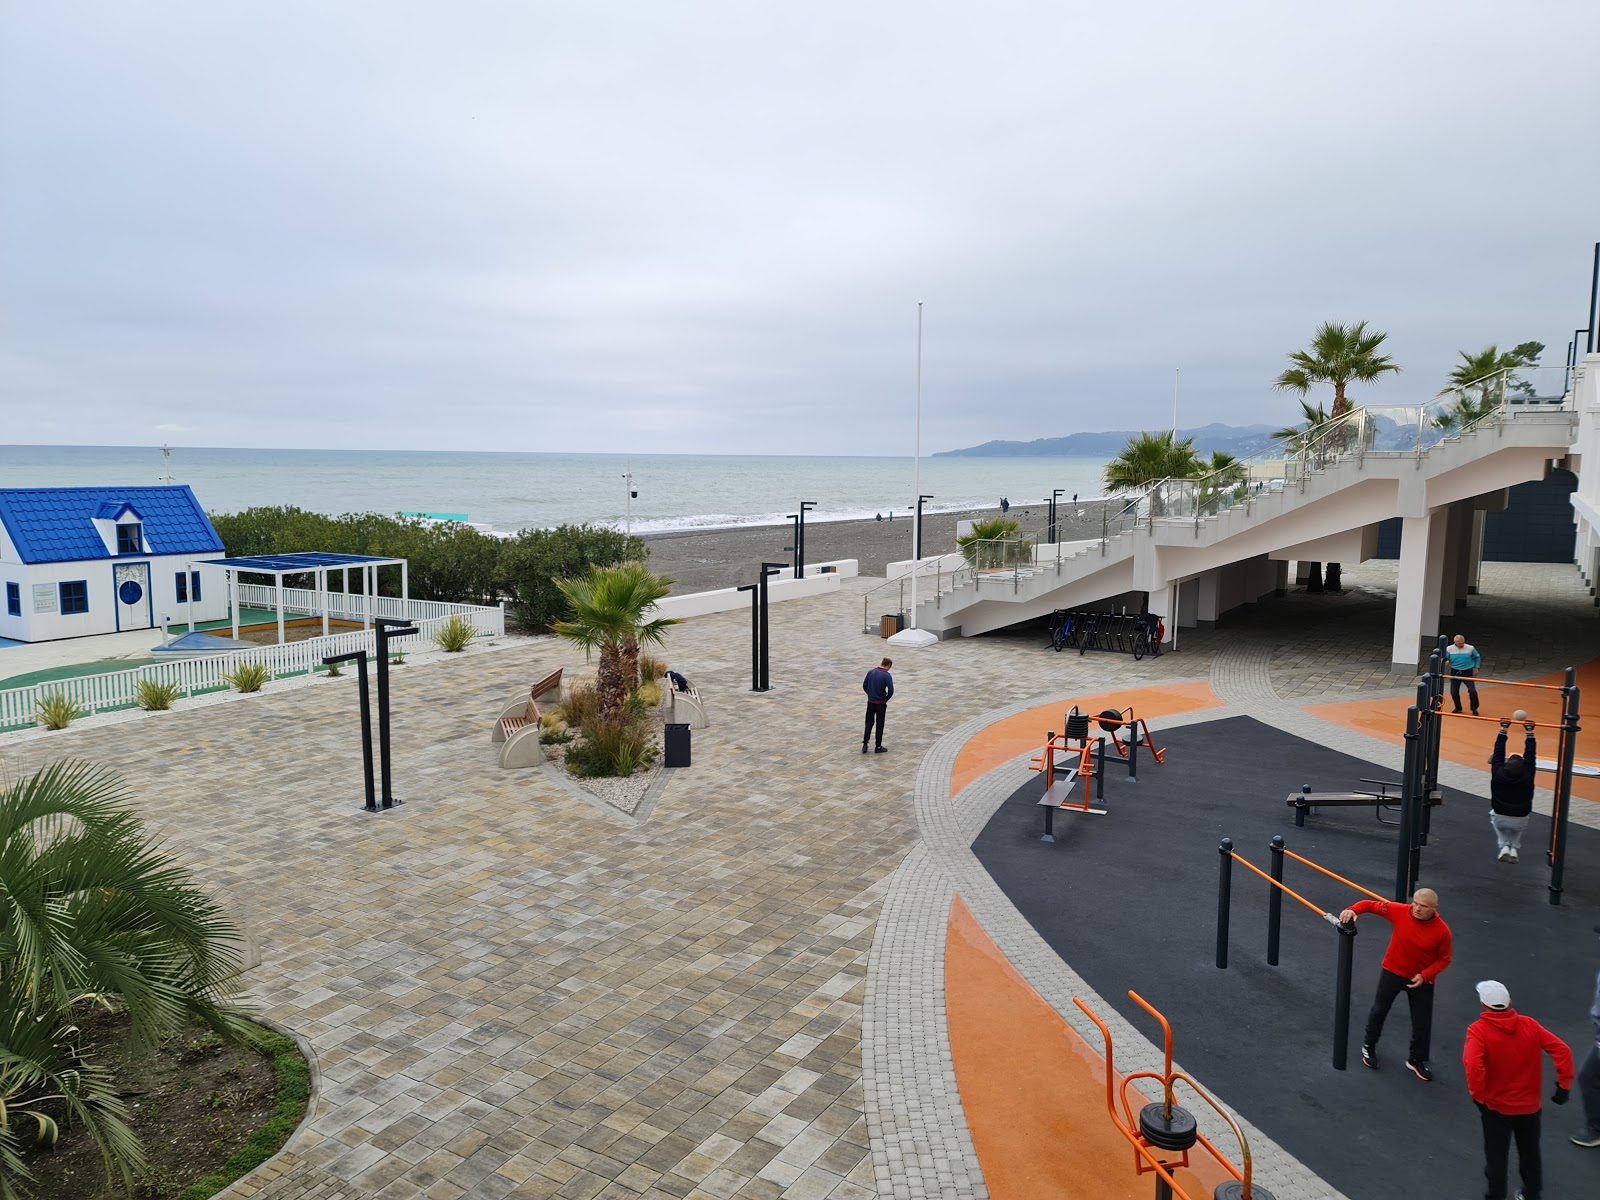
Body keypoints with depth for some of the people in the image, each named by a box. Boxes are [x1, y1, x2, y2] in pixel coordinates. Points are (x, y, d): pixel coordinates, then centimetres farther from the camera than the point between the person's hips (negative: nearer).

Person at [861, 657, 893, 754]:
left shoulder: (870, 672, -1)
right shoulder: (887, 676, -16)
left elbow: (864, 686, 4)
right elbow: (891, 690, -19)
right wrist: (886, 699, -1)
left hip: (870, 702, 4)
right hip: (881, 703, -4)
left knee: (869, 722, 15)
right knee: (879, 724, 7)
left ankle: (865, 744, 7)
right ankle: (878, 747, 13)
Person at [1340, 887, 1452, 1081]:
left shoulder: (1442, 931, -23)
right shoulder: (1400, 912, -23)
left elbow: (1444, 959, -10)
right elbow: (1370, 904, -15)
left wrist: (1425, 975, -21)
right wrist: (1353, 910, -35)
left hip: (1421, 980, 0)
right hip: (1393, 972, 1)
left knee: (1422, 1022, 12)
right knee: (1379, 1010, 16)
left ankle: (1417, 1060, 35)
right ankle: (1369, 1046, 39)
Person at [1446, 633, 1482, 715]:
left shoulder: (1470, 648, -6)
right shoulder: (1449, 649, -6)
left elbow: (1477, 657, 12)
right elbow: (1444, 658, 3)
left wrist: (1476, 667, 10)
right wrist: (1445, 660, -19)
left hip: (1467, 672, -1)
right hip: (1455, 672, 1)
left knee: (1472, 690, -10)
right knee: (1454, 692, 4)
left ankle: (1474, 708, 9)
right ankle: (1458, 708, 25)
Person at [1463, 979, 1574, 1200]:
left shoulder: (1478, 1030, -20)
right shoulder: (1529, 1025, -7)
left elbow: (1473, 1065, -33)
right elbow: (1562, 1050, -11)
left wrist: (1478, 1097, -20)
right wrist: (1564, 1083, -2)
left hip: (1496, 1107, -4)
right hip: (1530, 1105, 4)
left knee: (1496, 1158, 15)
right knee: (1530, 1154, 25)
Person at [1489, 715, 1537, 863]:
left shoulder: (1498, 774, -16)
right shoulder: (1527, 777, -16)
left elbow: (1499, 752, -7)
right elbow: (1530, 755, -6)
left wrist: (1504, 729, 0)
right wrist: (1529, 733, 0)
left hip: (1499, 819, -2)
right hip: (1520, 821, 2)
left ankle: (1504, 847, 12)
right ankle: (1514, 849, 15)